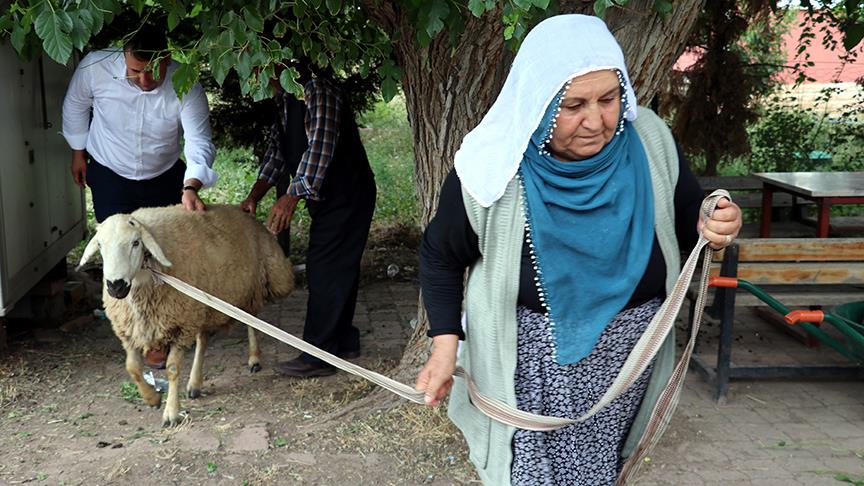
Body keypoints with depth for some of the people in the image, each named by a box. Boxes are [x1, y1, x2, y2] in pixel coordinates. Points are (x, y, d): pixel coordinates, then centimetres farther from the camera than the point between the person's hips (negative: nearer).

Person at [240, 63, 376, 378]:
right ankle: (343, 341, 25)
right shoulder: (284, 103, 12)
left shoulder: (318, 91, -18)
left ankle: (318, 356, -3)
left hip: (347, 196, -10)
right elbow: (277, 154, 14)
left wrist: (291, 197, -30)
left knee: (324, 271, -8)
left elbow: (320, 146, -26)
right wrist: (254, 196, 3)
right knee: (337, 270, 15)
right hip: (326, 197, 10)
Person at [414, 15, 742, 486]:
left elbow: (689, 217, 4)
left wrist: (713, 228, -19)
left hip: (628, 357, 4)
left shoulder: (649, 143, -11)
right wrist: (445, 342, -15)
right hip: (531, 363, -3)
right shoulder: (493, 168, -19)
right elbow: (440, 257, -5)